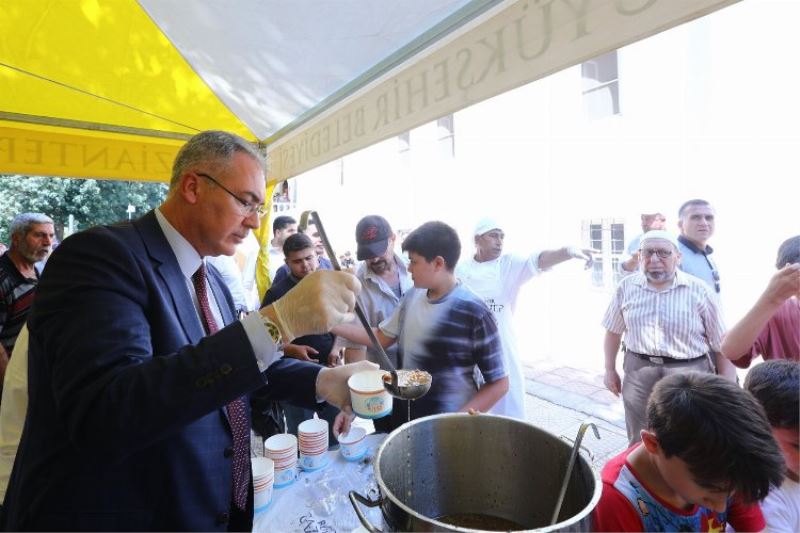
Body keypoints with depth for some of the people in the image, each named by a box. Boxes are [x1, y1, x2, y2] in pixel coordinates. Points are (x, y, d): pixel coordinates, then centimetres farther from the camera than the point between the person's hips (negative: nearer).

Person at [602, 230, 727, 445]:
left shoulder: (698, 290, -7)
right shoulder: (626, 287, 0)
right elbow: (613, 331, 11)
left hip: (689, 373, -2)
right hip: (639, 371, 2)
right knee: (640, 443, 16)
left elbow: (722, 344, -2)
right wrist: (610, 370, 12)